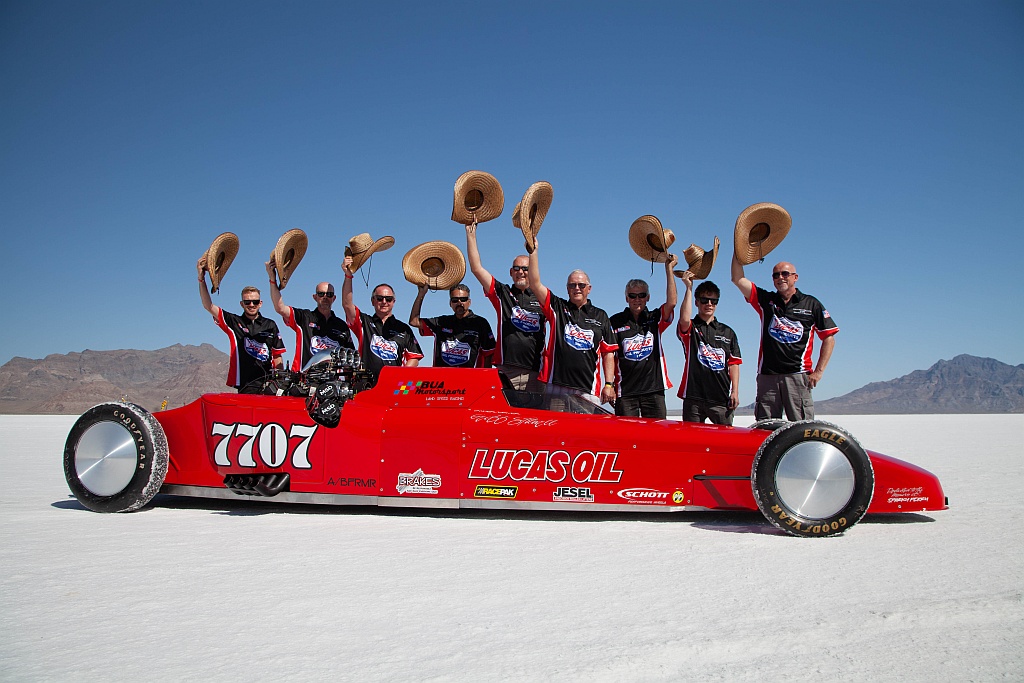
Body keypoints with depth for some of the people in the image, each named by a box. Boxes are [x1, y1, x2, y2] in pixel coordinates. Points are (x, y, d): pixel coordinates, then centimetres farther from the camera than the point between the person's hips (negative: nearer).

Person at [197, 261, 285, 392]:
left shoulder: (270, 325, 14)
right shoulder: (234, 322, 9)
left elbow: (278, 355, 15)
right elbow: (208, 306, 1)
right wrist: (201, 279, -9)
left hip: (269, 383, 2)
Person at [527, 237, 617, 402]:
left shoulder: (600, 316, 15)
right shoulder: (557, 308, 12)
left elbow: (608, 352, 13)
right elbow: (535, 283, 0)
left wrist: (609, 384, 3)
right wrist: (534, 250, -7)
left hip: (588, 389, 1)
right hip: (555, 386, -1)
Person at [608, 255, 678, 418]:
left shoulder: (655, 319, 11)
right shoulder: (615, 322, 7)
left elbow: (671, 302, -7)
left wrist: (668, 268, -7)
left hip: (654, 388, 1)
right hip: (625, 391, -1)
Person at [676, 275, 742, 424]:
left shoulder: (727, 332, 15)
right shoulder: (689, 328, 7)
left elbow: (734, 363, 11)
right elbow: (684, 319, -18)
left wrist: (735, 391, 2)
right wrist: (689, 287, -15)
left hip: (721, 397, 2)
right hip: (694, 396, -2)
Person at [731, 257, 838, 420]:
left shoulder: (811, 304, 8)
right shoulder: (765, 300, 12)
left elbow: (829, 338, 8)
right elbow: (738, 279, 4)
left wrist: (818, 371, -1)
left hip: (798, 376, -2)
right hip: (767, 376, 2)